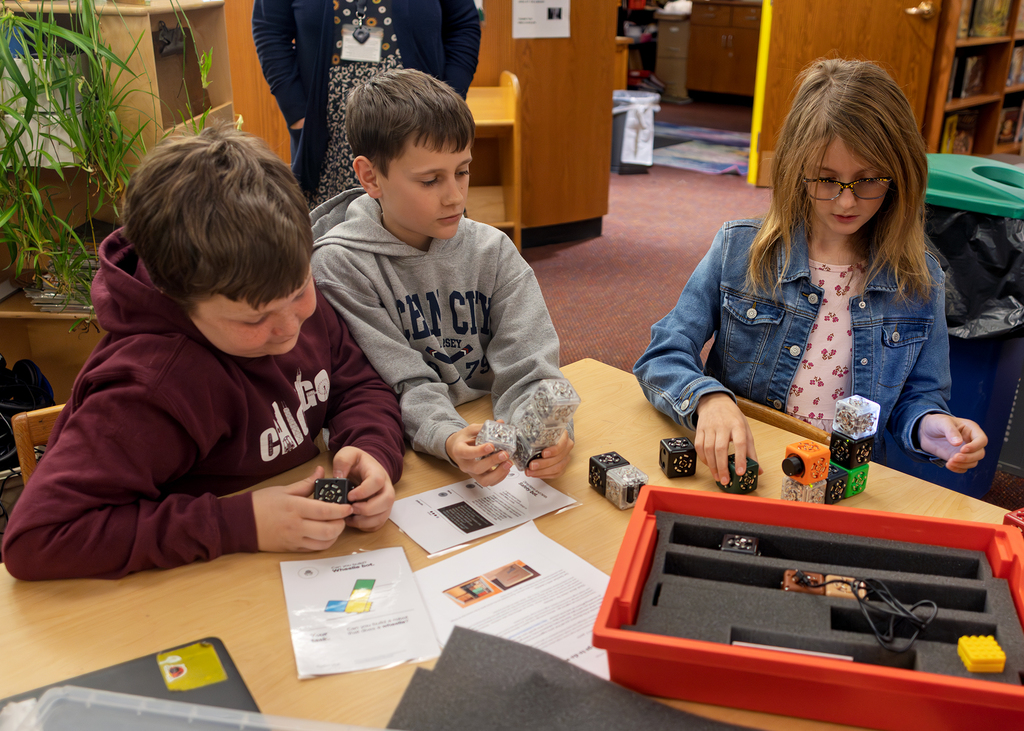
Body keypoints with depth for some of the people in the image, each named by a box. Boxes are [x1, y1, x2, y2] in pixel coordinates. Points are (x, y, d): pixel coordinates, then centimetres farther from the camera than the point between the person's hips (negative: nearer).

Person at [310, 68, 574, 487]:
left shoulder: (492, 251, 3)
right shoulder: (341, 267, -8)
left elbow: (526, 365, -5)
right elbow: (404, 386, -12)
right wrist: (447, 440, -32)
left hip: (495, 442, 2)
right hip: (409, 452, -1)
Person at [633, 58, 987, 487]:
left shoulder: (917, 280, 3)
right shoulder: (738, 251, -1)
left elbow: (917, 395, 13)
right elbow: (661, 358, -2)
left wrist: (929, 424, -11)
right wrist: (709, 398, -23)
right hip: (734, 472, 0)